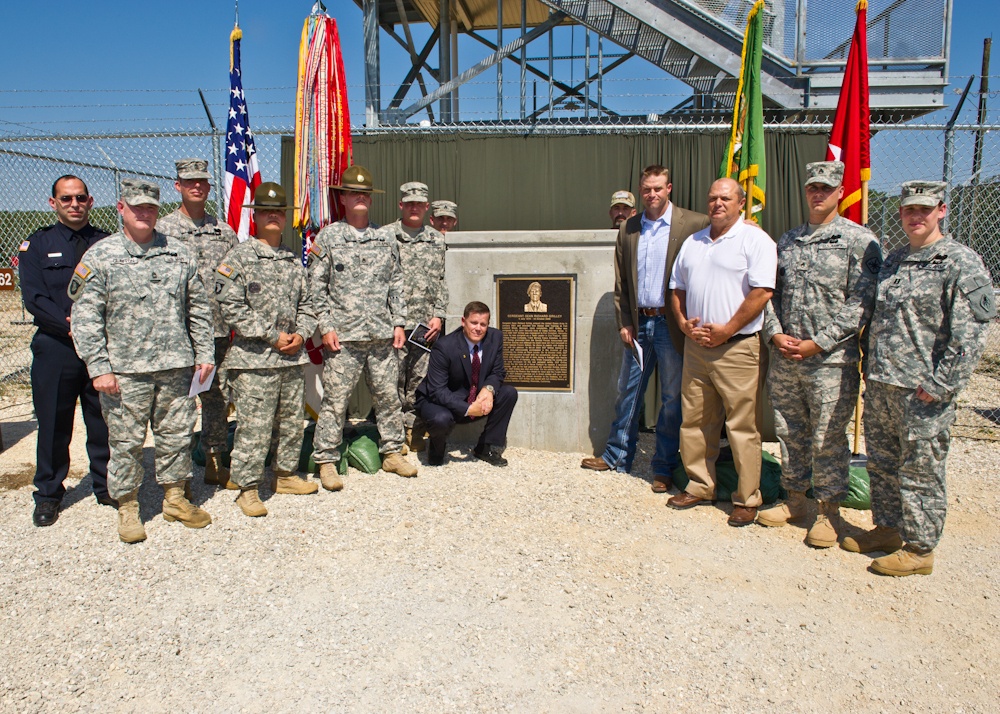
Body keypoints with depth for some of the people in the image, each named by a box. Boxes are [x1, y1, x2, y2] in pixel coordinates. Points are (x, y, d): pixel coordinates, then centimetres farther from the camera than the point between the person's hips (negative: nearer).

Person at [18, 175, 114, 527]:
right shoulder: (37, 244, 5)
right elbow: (34, 298, -4)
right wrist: (71, 325, -16)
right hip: (55, 348, -1)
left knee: (104, 422, 8)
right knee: (53, 425, 7)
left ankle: (107, 488, 23)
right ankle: (48, 495, 21)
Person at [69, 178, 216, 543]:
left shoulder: (179, 253, 9)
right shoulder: (100, 256, -1)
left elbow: (199, 308, 12)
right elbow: (84, 317, -3)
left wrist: (205, 353, 7)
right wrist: (99, 367, -9)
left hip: (176, 366, 3)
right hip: (125, 370, -3)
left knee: (177, 434, 11)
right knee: (126, 442, 5)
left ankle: (175, 498, 28)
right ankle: (127, 507, 21)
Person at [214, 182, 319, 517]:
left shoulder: (294, 260, 14)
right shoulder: (238, 258, -4)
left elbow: (306, 302, 17)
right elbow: (232, 308, -12)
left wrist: (301, 334, -2)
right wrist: (273, 337, -14)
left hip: (293, 356, 6)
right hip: (254, 358, -6)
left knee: (293, 420, 14)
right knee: (254, 426, -3)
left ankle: (286, 474, 30)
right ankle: (248, 488, 9)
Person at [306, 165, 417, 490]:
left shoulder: (386, 236, 12)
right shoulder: (327, 237, 3)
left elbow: (396, 283, 14)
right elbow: (317, 287, 1)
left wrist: (398, 323, 7)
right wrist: (326, 326, -7)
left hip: (382, 335, 3)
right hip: (343, 335, -3)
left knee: (388, 395, 10)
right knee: (335, 399, -1)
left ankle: (392, 453, 24)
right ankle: (327, 461, 11)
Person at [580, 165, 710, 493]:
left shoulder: (693, 223, -4)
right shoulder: (628, 228, 9)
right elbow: (620, 281, 9)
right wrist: (624, 322, 3)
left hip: (672, 323, -4)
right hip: (638, 322, 4)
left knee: (672, 399, 5)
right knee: (628, 392, 12)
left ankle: (663, 468, 18)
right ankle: (617, 456, 26)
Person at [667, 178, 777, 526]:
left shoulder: (755, 240, -4)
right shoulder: (692, 243, 16)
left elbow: (762, 291, -13)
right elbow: (677, 288, 19)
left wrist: (726, 330, -15)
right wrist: (684, 323, 2)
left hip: (736, 347, -6)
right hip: (695, 345, 6)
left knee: (742, 426, -2)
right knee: (694, 420, 11)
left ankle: (747, 499, 9)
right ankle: (700, 486, 24)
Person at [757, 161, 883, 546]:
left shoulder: (860, 241, -4)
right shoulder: (787, 241, 13)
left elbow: (861, 305, -10)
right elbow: (770, 292, 13)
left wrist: (816, 344, -15)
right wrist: (775, 335, -4)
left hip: (832, 360, -5)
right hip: (783, 358, 5)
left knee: (828, 439, 3)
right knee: (789, 433, 14)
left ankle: (829, 510, 19)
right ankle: (795, 499, 30)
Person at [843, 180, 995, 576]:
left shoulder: (961, 263, -8)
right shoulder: (893, 260, 14)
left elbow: (970, 336, -14)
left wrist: (938, 385, -17)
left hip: (922, 392, -7)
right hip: (880, 384, 7)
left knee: (920, 471, 3)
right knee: (881, 464, 17)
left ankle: (919, 548, 16)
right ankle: (887, 528, 33)